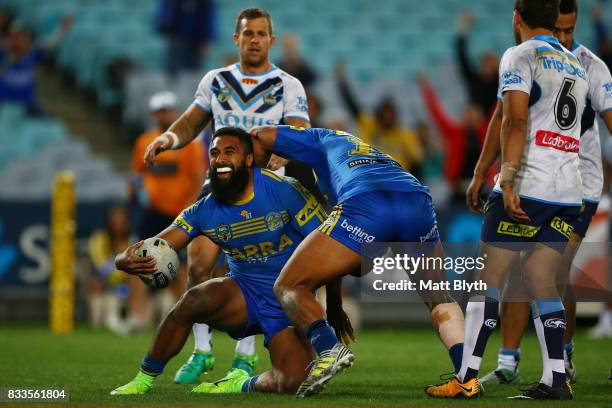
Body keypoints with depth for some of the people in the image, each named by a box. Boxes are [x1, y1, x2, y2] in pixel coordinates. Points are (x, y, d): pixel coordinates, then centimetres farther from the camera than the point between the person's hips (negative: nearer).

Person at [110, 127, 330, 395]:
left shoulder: (284, 191, -14)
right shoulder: (204, 212, -5)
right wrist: (126, 260, -36)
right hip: (243, 297, 2)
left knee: (291, 383, -27)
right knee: (194, 300, -32)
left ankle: (242, 385, 8)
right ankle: (143, 380, -14)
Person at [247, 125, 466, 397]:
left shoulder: (326, 140, 34)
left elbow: (260, 137, 30)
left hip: (367, 207, -5)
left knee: (289, 287, 8)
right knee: (438, 299, 28)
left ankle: (328, 348, -20)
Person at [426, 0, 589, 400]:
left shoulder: (520, 56, -3)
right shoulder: (578, 67, 19)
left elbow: (515, 121, -15)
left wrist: (508, 179, -19)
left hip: (526, 188, -6)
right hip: (568, 193, 6)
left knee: (488, 280, -1)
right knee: (543, 284, 9)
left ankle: (468, 379, -3)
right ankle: (556, 379, 0)